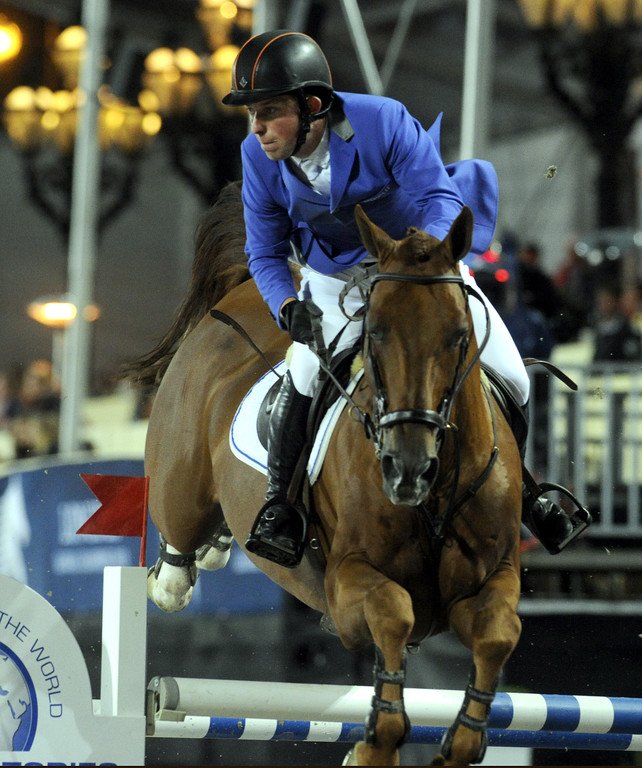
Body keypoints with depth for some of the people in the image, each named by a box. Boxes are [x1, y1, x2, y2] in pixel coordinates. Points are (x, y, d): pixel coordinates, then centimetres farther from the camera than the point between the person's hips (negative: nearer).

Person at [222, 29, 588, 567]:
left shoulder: (383, 122, -29)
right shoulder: (259, 158, -18)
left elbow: (440, 197, -27)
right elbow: (265, 253, -8)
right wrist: (289, 307, -29)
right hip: (336, 279, 1)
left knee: (510, 381, -2)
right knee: (307, 372, -26)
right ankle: (281, 504, -8)